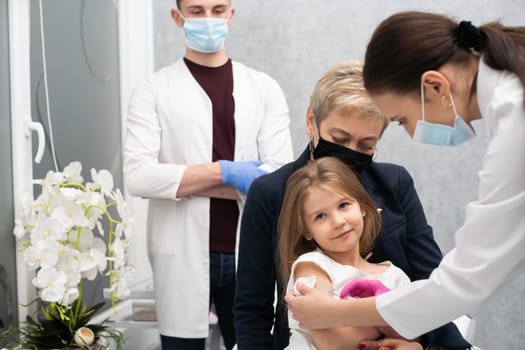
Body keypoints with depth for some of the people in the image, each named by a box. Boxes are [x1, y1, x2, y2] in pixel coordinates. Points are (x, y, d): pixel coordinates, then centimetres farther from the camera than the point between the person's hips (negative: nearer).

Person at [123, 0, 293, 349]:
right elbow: (138, 175, -10)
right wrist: (224, 172, -14)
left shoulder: (264, 88, 5)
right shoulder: (154, 89, 2)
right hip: (184, 255, -1)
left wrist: (183, 181, -10)